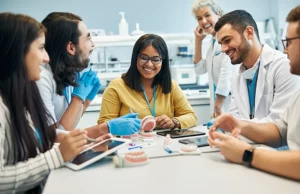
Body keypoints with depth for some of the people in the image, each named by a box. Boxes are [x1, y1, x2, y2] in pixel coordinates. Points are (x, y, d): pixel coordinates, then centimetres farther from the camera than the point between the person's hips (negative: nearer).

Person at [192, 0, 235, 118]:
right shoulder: (214, 40, 14)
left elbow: (227, 72, -19)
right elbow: (200, 69, 20)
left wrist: (218, 105, -20)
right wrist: (198, 40, 11)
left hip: (231, 104, -8)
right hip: (220, 104, 8)